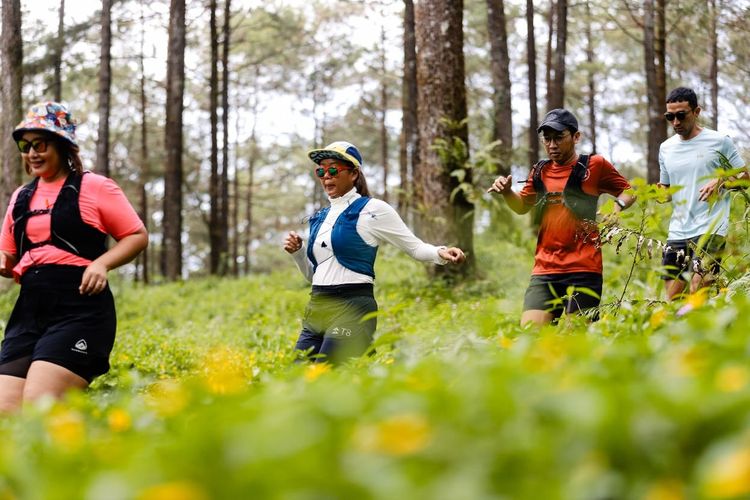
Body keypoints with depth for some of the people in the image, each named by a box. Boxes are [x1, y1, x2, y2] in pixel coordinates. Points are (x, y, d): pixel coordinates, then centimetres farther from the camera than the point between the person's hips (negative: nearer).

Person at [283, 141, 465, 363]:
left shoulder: (372, 209, -1)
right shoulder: (319, 218, 16)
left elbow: (415, 247, 2)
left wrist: (441, 253, -17)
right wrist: (298, 252, 6)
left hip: (352, 308, -7)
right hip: (316, 309, 7)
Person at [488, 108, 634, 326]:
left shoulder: (594, 165, 2)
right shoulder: (539, 172, 15)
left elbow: (629, 192, 11)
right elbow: (523, 207, 30)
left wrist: (615, 209, -10)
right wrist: (507, 192, 9)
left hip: (584, 269, -4)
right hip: (544, 270, 4)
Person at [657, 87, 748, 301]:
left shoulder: (719, 141, -1)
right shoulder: (666, 148, 14)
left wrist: (721, 181, -17)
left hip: (710, 229, -5)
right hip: (677, 232, 5)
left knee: (697, 294, -17)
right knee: (672, 301, 5)